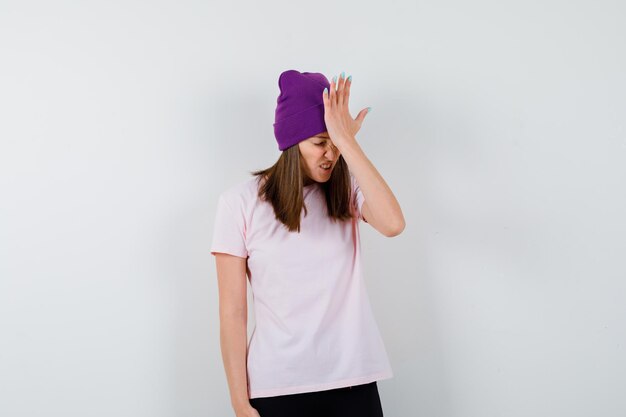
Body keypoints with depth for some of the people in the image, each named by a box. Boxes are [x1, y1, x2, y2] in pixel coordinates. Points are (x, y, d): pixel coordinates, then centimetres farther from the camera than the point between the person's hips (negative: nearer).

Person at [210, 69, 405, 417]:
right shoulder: (240, 202, -6)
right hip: (277, 388, -2)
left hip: (353, 380, 2)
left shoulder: (348, 189, 1)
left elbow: (393, 224, -21)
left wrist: (347, 141, -18)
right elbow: (232, 312, -5)